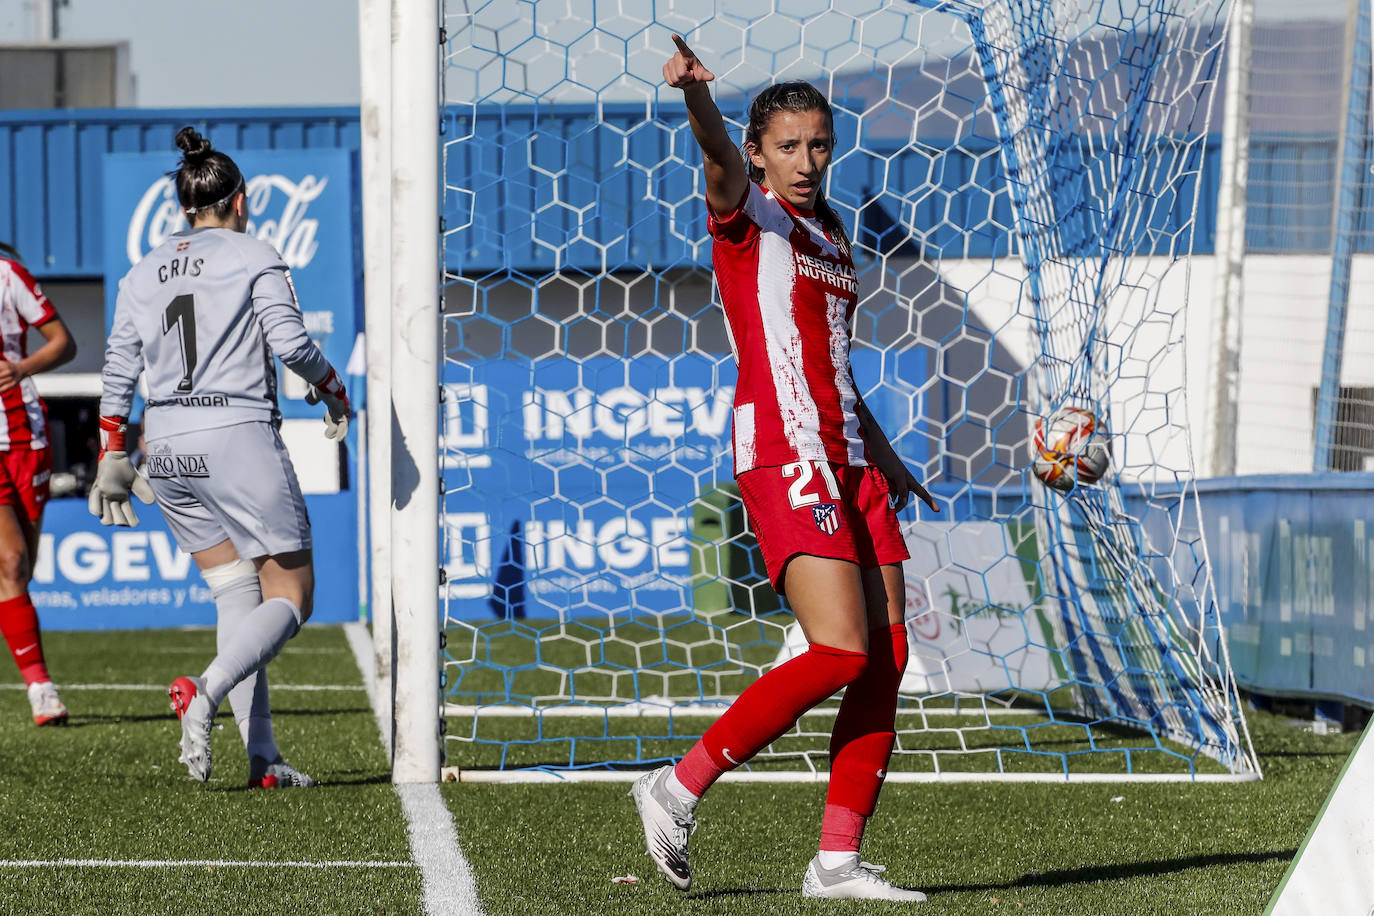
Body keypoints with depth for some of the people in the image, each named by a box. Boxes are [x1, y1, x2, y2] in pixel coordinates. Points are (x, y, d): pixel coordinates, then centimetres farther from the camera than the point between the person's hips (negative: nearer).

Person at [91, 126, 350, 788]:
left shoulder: (142, 273, 14)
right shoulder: (254, 258, -1)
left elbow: (118, 371, 11)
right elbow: (289, 341, -10)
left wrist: (112, 460, 14)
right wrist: (332, 391, 7)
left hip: (167, 449, 6)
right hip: (238, 436, -6)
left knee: (237, 600, 10)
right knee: (290, 598, 0)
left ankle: (263, 760, 0)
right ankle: (204, 694, -27)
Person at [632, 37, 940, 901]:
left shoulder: (830, 233, 21)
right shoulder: (748, 216, -1)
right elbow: (723, 161, -25)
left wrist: (881, 452, 32)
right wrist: (696, 95, -46)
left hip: (847, 458, 8)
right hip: (782, 453, -8)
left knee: (888, 656, 0)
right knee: (842, 652, -17)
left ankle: (839, 858, 4)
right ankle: (679, 788, -5)